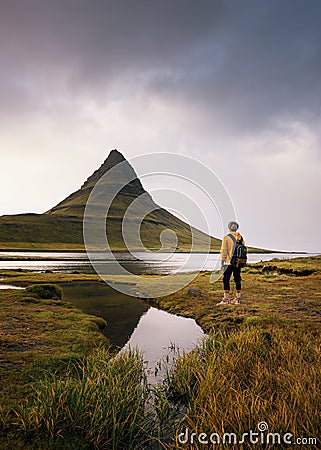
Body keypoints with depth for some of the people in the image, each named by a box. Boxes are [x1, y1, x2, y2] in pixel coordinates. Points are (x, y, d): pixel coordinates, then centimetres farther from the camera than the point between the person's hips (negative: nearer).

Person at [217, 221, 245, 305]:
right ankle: (238, 298, 18)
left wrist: (222, 262, -6)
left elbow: (224, 250, -11)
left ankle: (226, 299, -6)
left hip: (229, 262, -5)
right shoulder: (240, 238, 7)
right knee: (237, 279, 11)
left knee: (226, 280, -3)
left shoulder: (226, 238, -8)